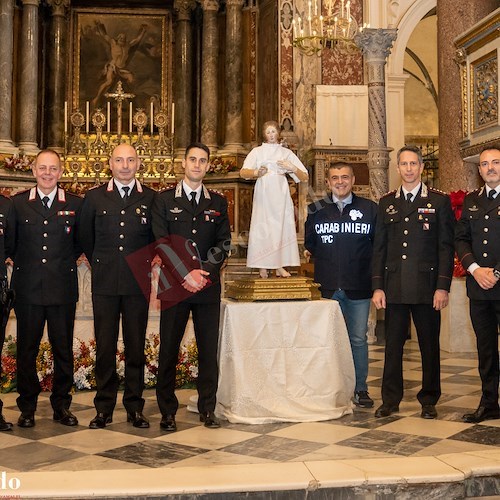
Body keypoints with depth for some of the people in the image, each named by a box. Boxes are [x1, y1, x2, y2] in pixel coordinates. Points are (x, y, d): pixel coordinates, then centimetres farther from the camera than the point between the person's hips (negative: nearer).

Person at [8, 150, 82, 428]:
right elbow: (10, 244, 10)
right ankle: (27, 408, 19)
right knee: (27, 350, 6)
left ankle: (62, 405, 19)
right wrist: (24, 264, 7)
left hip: (63, 289, 0)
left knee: (64, 350, 6)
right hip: (28, 289, 0)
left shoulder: (75, 204, 4)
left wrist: (65, 262, 7)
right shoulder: (18, 204, 4)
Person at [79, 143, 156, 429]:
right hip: (105, 284, 1)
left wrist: (148, 265, 10)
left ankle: (135, 407, 15)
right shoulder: (95, 198, 7)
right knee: (105, 347, 4)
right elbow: (86, 238, 16)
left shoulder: (151, 198, 5)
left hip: (138, 284, 0)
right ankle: (104, 408, 14)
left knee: (136, 346, 5)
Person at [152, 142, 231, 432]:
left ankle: (208, 408, 16)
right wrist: (186, 274, -13)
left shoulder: (218, 202, 12)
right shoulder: (165, 200, 5)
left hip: (208, 285, 2)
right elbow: (161, 243, -3)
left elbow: (224, 243, 8)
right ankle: (168, 411, 13)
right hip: (175, 285, -2)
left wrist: (204, 271, -8)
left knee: (209, 348, 5)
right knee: (169, 349, 3)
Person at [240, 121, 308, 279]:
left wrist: (293, 168, -10)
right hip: (263, 195, -1)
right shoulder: (257, 151, 11)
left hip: (281, 195, 1)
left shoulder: (286, 153, 14)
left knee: (282, 227, -3)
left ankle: (280, 266, 2)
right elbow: (243, 172, -5)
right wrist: (257, 173, -24)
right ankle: (262, 266, -1)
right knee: (262, 227, -5)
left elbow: (304, 178, 9)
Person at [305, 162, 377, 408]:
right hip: (326, 286, 1)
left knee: (358, 339, 6)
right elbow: (308, 245, 11)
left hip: (359, 287, 0)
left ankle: (360, 388, 18)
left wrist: (377, 278, -2)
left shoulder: (370, 209, 5)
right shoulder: (315, 210, 7)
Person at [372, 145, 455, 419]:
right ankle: (390, 399, 17)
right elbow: (379, 247, 9)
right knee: (392, 344, 6)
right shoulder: (386, 203, 11)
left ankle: (429, 400, 20)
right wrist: (377, 286, 2)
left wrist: (443, 286, -8)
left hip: (427, 286, -2)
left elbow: (446, 247, -1)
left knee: (429, 345, 6)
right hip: (394, 287, 2)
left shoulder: (439, 201, 3)